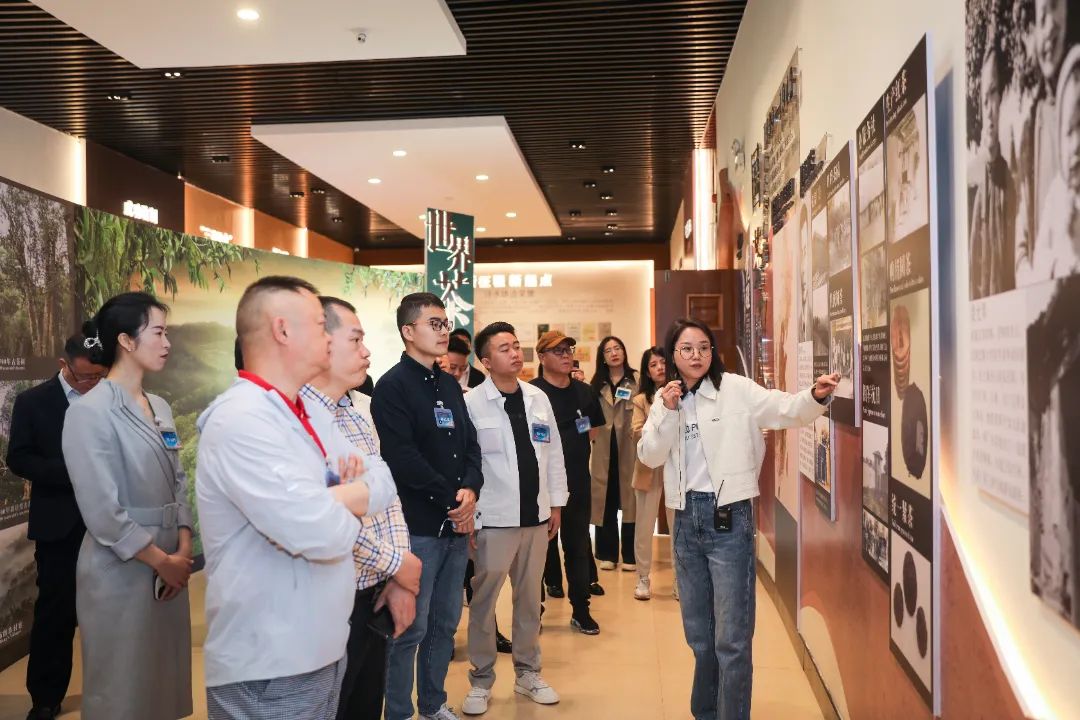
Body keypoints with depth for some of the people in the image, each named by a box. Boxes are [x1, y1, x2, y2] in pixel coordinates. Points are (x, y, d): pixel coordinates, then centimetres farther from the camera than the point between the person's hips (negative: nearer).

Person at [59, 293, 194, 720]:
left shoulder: (160, 408, 7)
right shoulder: (90, 412, -15)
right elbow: (103, 513, -19)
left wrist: (183, 550, -3)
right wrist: (162, 561, -12)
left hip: (169, 565, 7)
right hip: (122, 571, -6)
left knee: (165, 681, 17)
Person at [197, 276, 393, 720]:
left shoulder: (306, 414, 10)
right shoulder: (242, 420, -22)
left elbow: (384, 482, 7)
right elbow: (322, 534, -29)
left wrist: (334, 497, -13)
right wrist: (351, 504, -7)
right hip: (268, 671, -9)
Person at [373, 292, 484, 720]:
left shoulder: (450, 385, 13)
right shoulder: (392, 386, -10)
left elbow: (470, 444, 12)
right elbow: (403, 459, -18)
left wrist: (470, 491, -6)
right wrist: (451, 501, -13)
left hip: (456, 523, 7)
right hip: (417, 526, -7)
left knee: (446, 622, 16)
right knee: (410, 628, 2)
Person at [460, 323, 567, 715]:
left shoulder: (539, 398, 5)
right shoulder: (471, 403, -10)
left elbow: (554, 453, 10)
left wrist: (556, 503, 9)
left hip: (535, 515, 5)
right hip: (494, 519, -4)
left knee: (530, 598, 15)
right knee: (484, 600, 7)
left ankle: (528, 673, 30)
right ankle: (481, 680, 22)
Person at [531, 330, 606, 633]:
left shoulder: (584, 391, 6)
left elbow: (595, 427, 21)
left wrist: (577, 448, 12)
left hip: (578, 481, 4)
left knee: (578, 546, 11)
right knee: (542, 547, 7)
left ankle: (581, 611, 20)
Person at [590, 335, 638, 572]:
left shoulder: (636, 381, 3)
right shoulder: (596, 384, 13)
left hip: (629, 447, -2)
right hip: (604, 449, 3)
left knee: (629, 498, 2)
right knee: (605, 501, 5)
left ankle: (630, 555, 10)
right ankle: (607, 554, 15)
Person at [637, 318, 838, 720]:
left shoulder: (736, 389, -7)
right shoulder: (666, 398, 6)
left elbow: (785, 410, -19)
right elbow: (649, 456, -2)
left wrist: (815, 396, -38)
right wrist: (668, 413, -15)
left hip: (728, 517, -5)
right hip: (687, 519, 5)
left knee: (731, 638, -1)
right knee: (699, 634, 19)